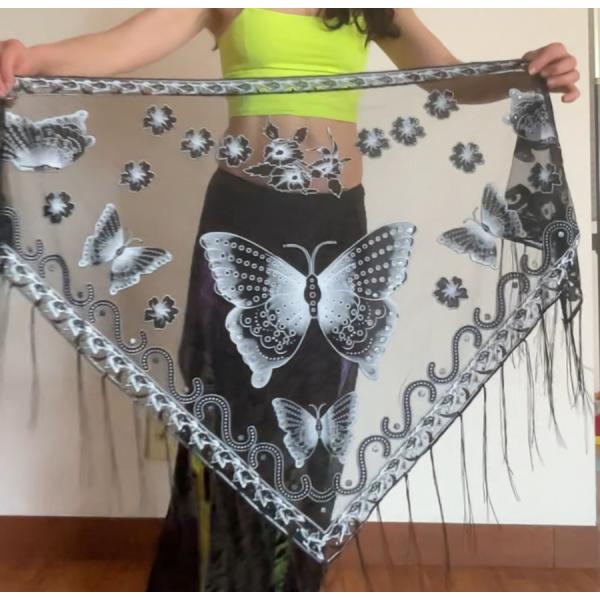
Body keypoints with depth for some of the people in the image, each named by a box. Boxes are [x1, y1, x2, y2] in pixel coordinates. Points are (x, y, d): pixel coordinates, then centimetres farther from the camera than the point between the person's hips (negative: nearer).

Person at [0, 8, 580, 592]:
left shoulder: (372, 11, 13)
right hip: (243, 218, -2)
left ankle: (293, 579, 29)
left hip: (333, 222, 2)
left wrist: (528, 72, -15)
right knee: (231, 410, 5)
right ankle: (220, 576, 25)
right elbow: (125, 44, -9)